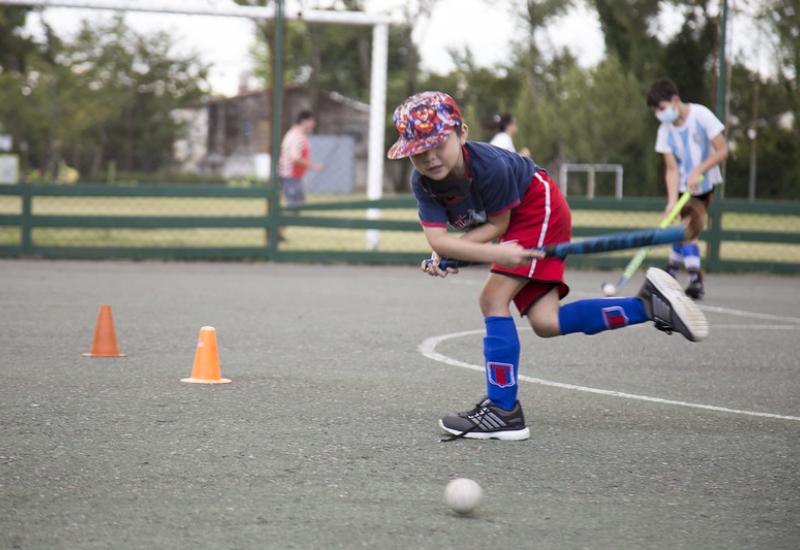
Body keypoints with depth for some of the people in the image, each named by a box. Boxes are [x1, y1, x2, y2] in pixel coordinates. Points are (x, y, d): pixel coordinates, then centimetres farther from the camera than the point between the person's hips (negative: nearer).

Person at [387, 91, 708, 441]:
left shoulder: (489, 166, -33)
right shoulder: (421, 183, -17)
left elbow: (497, 225, -20)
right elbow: (437, 239, -24)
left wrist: (449, 251, -26)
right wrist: (493, 253, -37)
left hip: (539, 209, -7)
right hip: (517, 225, 7)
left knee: (493, 299, -19)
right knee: (545, 323, -4)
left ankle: (503, 412, -19)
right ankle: (648, 305, 4)